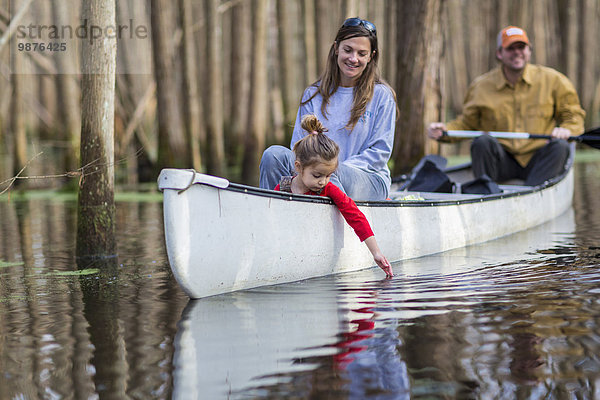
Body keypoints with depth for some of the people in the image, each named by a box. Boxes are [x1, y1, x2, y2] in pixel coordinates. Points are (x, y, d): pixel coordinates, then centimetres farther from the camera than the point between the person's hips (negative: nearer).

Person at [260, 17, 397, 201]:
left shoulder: (381, 95, 4)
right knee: (274, 154, -24)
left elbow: (380, 151, -1)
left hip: (370, 181, -3)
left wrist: (337, 168, -15)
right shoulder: (314, 94, 14)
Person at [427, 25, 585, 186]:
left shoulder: (552, 80, 3)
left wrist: (567, 129, -14)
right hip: (502, 162, 0)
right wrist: (444, 130, -8)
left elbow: (573, 114, 10)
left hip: (537, 160, 0)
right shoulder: (481, 86, 5)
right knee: (482, 142, -27)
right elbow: (466, 123, 13)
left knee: (560, 146, -28)